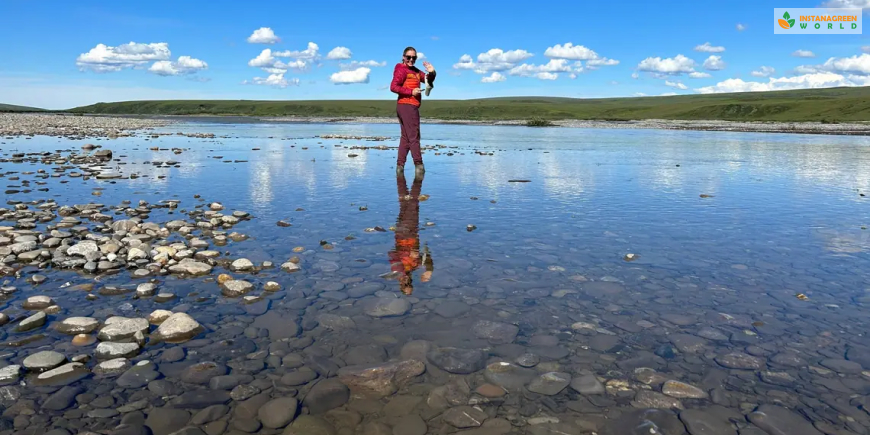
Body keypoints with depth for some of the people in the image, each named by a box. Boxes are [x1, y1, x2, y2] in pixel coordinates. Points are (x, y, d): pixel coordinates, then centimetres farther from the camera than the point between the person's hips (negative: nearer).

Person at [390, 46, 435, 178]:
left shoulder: (415, 71, 18)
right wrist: (411, 91, -20)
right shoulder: (402, 70, -8)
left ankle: (400, 166, 12)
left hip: (407, 106, 10)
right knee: (414, 137, -8)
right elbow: (393, 87, -19)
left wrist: (431, 73, -7)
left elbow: (428, 80, 14)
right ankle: (419, 166, -6)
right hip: (408, 106, -10)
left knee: (405, 137, 10)